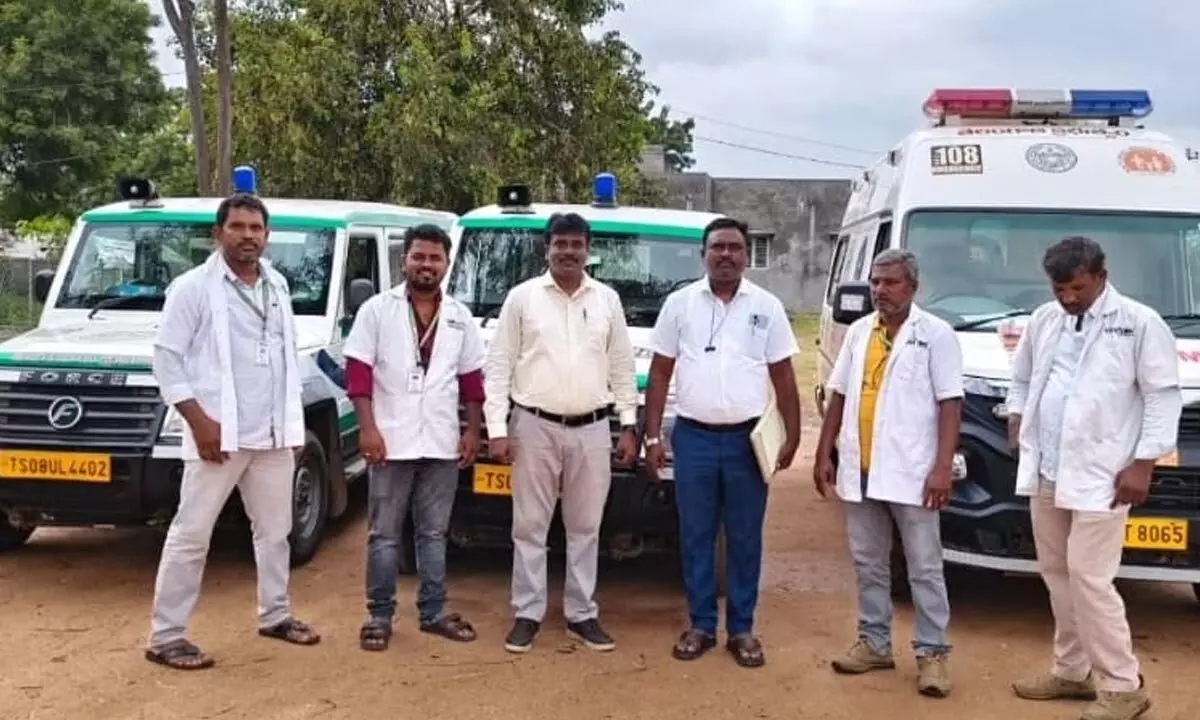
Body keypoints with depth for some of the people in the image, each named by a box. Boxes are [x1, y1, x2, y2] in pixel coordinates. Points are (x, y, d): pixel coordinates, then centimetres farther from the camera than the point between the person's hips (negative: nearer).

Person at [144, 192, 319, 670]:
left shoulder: (277, 286, 11)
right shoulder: (193, 287, -8)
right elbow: (166, 358, -10)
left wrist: (294, 424, 11)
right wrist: (199, 422, -17)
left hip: (273, 433, 6)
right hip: (220, 435, -6)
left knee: (275, 530, 16)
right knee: (191, 535, 0)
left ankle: (275, 614, 32)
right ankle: (165, 636, 8)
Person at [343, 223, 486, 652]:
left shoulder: (459, 316, 10)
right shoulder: (377, 309, -1)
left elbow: (471, 378, 12)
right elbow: (357, 372, -6)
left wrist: (473, 431, 5)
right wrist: (367, 428, -14)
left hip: (442, 443, 3)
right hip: (391, 440, -3)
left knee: (434, 533, 12)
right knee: (384, 534, 5)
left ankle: (433, 612, 21)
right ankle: (379, 616, 14)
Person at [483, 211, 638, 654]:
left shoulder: (608, 300, 7)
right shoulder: (522, 298, 0)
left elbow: (622, 368, 11)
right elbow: (499, 367, -1)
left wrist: (628, 426, 6)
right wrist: (497, 428, -7)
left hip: (592, 430, 2)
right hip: (535, 427, -2)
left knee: (585, 528, 9)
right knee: (530, 526, 5)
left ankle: (581, 615, 20)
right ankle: (527, 614, 15)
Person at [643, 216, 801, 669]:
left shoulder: (767, 307, 2)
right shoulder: (680, 303, 2)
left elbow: (783, 377, 4)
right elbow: (660, 373, 4)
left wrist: (792, 436, -3)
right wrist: (653, 436, 0)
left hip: (747, 439, 0)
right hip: (694, 437, 0)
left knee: (745, 539, 7)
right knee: (695, 537, 7)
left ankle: (742, 629, 18)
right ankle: (701, 625, 20)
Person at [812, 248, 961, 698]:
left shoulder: (935, 334, -5)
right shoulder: (858, 332, 11)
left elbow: (950, 404, -9)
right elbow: (838, 397, 14)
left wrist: (942, 467, -17)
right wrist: (824, 454, 10)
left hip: (911, 472, -5)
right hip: (859, 471, 5)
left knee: (924, 567, 3)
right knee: (868, 563, 13)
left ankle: (932, 651, 12)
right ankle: (874, 642, 25)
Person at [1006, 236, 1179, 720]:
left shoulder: (1140, 323, -7)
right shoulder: (1043, 320, 11)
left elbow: (1163, 396, -9)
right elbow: (1021, 378, 23)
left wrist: (1142, 463, -13)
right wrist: (1016, 422, 10)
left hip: (1100, 477, -6)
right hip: (1045, 472, 7)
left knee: (1089, 577, -9)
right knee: (1057, 575, 13)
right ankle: (1072, 670, 26)